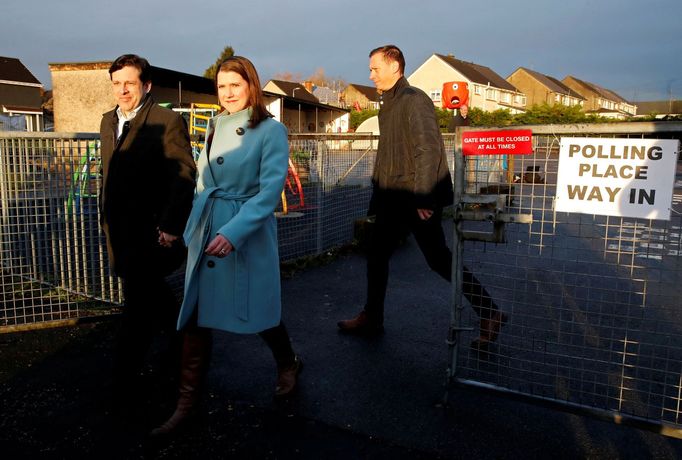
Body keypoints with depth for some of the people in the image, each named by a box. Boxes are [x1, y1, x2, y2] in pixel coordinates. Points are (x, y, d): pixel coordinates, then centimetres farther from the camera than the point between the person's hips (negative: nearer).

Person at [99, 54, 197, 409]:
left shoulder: (167, 122, -12)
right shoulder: (108, 121, 12)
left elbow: (184, 177, -17)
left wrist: (169, 227, -21)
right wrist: (106, 215, 16)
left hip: (150, 233, -8)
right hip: (119, 230, 8)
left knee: (138, 306, -1)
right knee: (153, 295, 22)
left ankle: (124, 383, 12)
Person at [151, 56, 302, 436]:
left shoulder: (271, 130, -9)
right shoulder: (214, 128, 10)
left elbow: (270, 189, -17)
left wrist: (234, 232, -26)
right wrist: (195, 227, 16)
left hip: (249, 232, -5)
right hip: (206, 230, 6)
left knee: (257, 308, 9)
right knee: (197, 313, 4)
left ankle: (289, 364, 38)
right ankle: (188, 401, 16)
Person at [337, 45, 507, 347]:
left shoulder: (414, 100, -12)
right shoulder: (388, 103, 17)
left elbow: (429, 150, -22)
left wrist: (423, 198, -25)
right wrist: (377, 201, 20)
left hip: (418, 201, -9)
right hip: (395, 200, 9)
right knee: (376, 254, 12)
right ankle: (371, 319, 24)